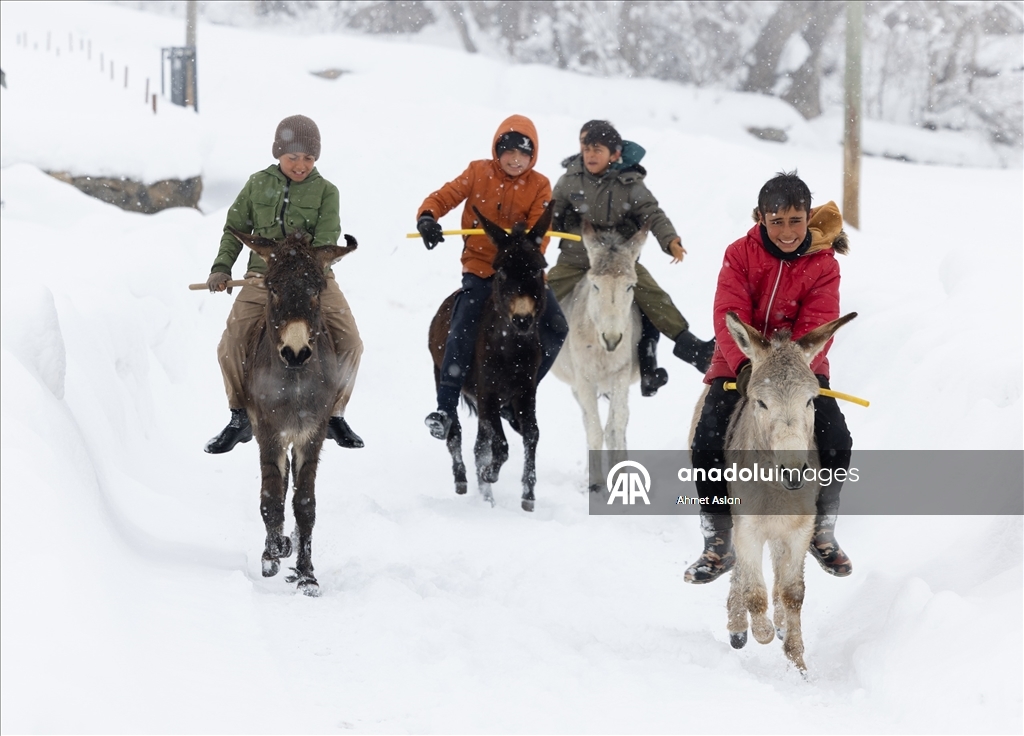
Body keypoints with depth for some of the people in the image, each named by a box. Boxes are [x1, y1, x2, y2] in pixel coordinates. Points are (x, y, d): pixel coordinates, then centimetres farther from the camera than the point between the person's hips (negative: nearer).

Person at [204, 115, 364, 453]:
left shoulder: (325, 191, 0)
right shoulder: (258, 184, 6)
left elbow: (325, 242, -10)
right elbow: (235, 229, 14)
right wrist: (222, 267, 1)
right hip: (263, 277, 1)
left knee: (349, 343, -16)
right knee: (230, 348, -14)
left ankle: (334, 415, 6)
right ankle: (241, 419, 8)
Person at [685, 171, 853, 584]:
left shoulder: (823, 265, -4)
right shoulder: (740, 255, -4)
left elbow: (817, 329, -14)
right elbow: (729, 316, -16)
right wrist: (744, 365, -35)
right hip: (738, 368, 0)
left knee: (836, 442, -23)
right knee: (707, 444, -24)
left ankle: (822, 532, 4)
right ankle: (718, 544, -5)